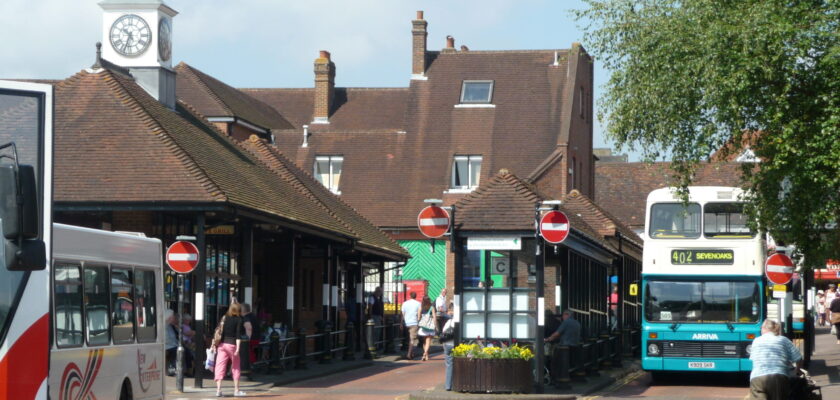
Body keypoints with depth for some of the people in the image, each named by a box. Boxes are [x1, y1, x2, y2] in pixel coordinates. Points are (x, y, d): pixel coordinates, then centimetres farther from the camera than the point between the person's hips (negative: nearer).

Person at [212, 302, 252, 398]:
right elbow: (238, 335, -10)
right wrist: (237, 348, -14)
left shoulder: (224, 318, 10)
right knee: (235, 368, 11)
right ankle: (236, 390, 14)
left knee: (220, 367, 1)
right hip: (232, 344, -3)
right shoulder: (239, 319, -2)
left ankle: (218, 390, -8)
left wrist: (214, 345, 10)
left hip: (222, 344, 3)